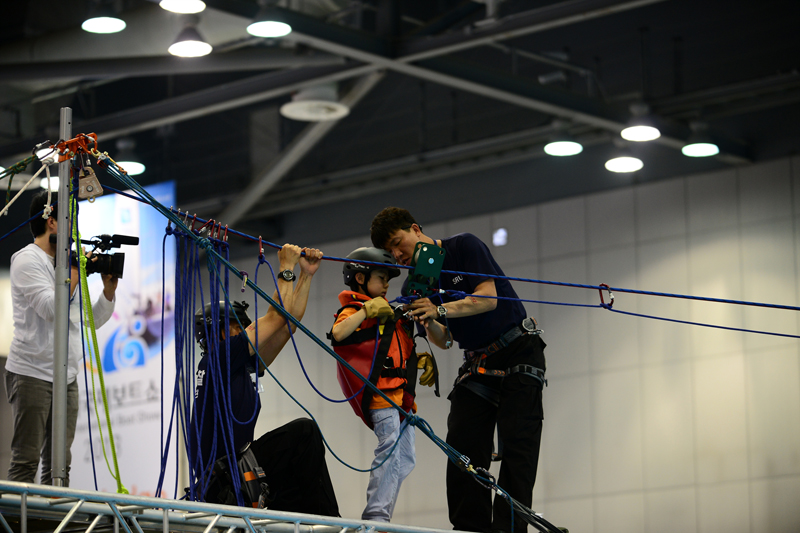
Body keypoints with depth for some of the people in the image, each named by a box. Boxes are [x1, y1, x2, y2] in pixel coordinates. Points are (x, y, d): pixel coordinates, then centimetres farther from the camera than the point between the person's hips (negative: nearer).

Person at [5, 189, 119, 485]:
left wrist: (110, 288, 8)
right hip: (32, 374, -8)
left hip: (66, 376, 8)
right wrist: (76, 271, -11)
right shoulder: (28, 260, -6)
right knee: (26, 460, -9)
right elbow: (51, 308, -19)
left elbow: (93, 320, 22)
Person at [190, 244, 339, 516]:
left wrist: (306, 274, 16)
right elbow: (276, 316, -9)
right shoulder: (216, 360, -8)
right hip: (223, 481, -10)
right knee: (303, 431, -12)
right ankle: (326, 521, -10)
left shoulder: (245, 365, 17)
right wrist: (286, 268, 0)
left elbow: (289, 322, 18)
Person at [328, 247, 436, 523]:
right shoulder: (354, 311, -1)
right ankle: (375, 516, -25)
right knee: (390, 446, -22)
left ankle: (379, 517, 9)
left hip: (400, 394, 9)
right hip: (380, 392, -9)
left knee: (405, 459, 7)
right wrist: (367, 310, -22)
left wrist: (421, 359, 19)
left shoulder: (387, 311, 27)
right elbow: (338, 334, -24)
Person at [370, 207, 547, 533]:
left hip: (519, 351, -6)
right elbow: (444, 340, 5)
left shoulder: (464, 246, -8)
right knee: (461, 444, -9)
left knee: (516, 445, -15)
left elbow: (489, 298, -19)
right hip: (478, 362, 6)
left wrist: (440, 310, -29)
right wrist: (427, 322, -16)